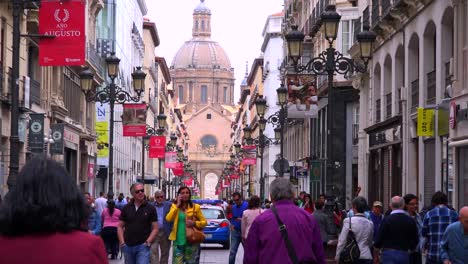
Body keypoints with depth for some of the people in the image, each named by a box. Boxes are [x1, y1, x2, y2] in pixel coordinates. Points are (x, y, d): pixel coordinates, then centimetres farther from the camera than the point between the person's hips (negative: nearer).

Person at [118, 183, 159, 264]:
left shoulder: (150, 208, 0)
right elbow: (120, 227, 9)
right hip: (128, 246, 3)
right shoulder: (126, 208, 6)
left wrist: (147, 242, -10)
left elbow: (155, 228, 0)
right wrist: (122, 242, -1)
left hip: (143, 246, -3)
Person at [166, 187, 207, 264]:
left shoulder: (195, 207, 3)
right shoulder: (174, 206, 9)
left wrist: (194, 223, -13)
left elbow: (204, 222, 6)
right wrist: (177, 205, -7)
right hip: (178, 241, 1)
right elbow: (168, 219, -8)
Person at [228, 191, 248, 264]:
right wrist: (232, 224, 5)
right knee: (232, 252, -3)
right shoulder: (233, 207, 10)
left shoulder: (247, 205, -9)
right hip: (235, 231, 4)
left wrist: (242, 220, -23)